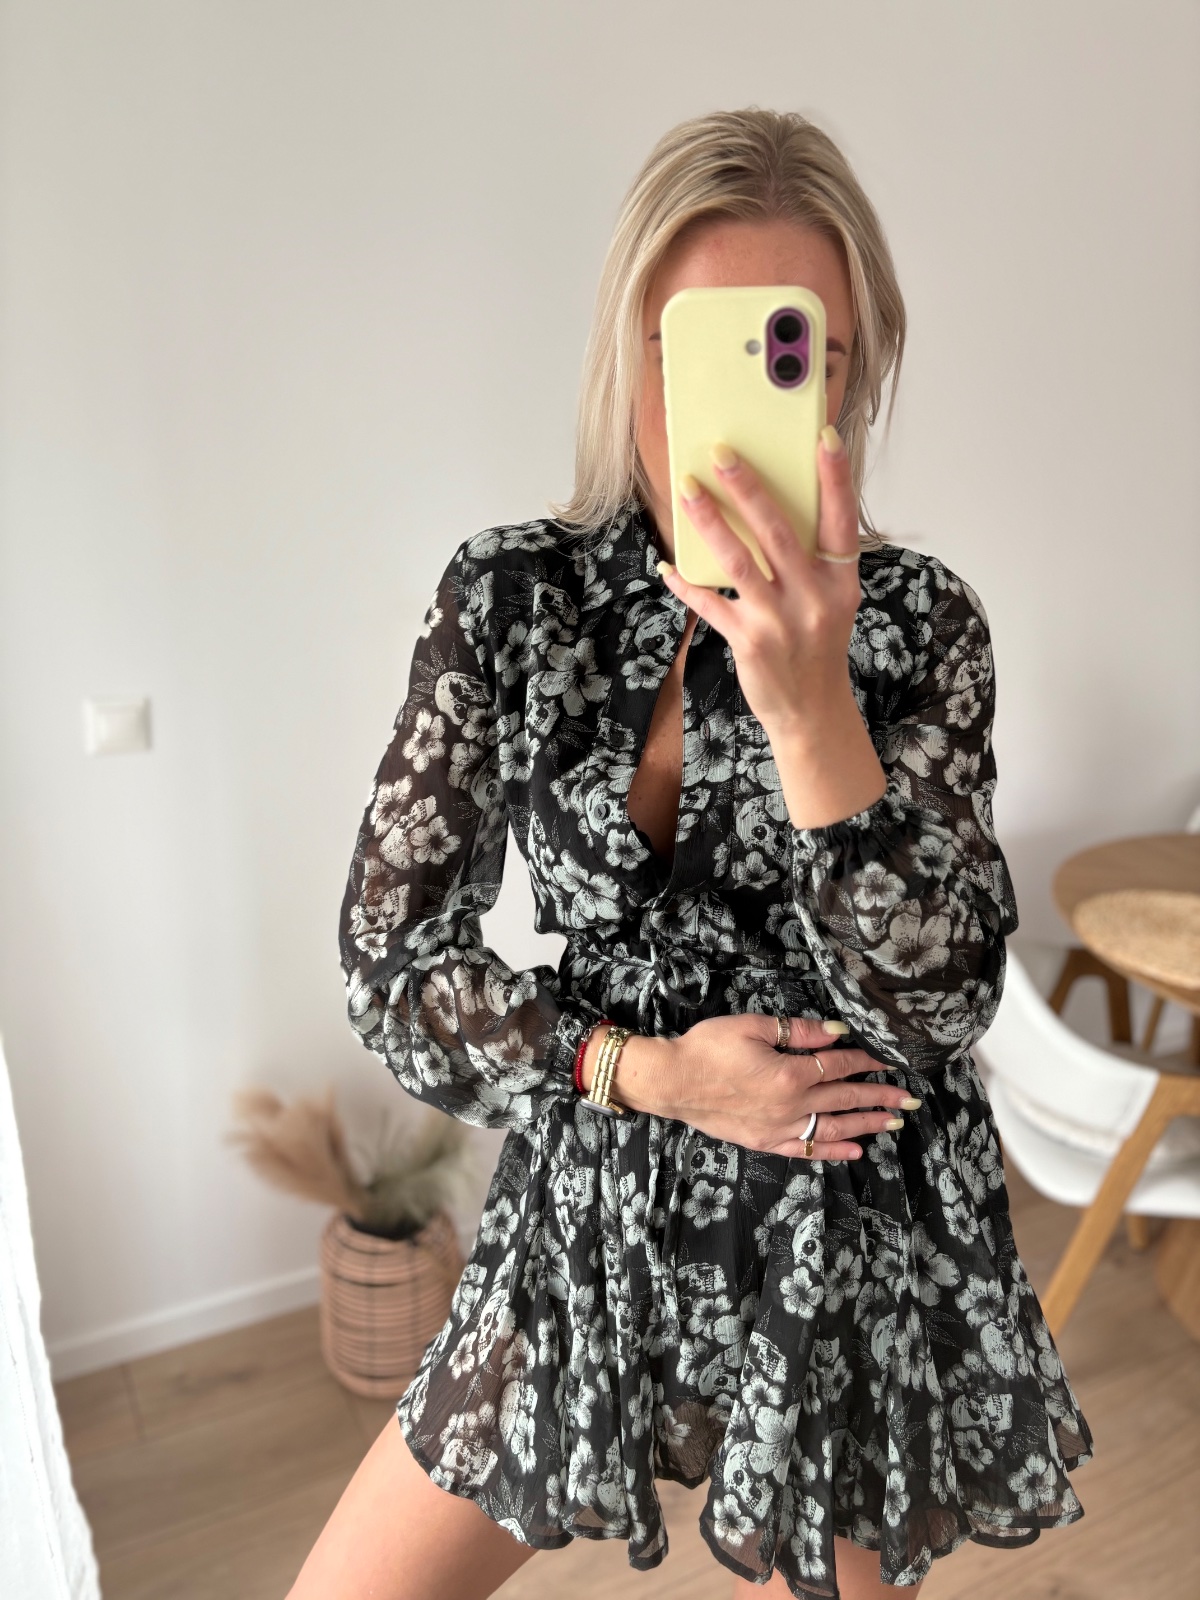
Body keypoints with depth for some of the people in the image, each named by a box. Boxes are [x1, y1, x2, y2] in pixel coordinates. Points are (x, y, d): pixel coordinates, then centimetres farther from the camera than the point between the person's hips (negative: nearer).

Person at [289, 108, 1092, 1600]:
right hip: (597, 1213, 2)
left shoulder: (919, 621, -11)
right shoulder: (511, 595, -8)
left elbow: (936, 1006, -19)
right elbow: (391, 958, -6)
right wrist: (648, 1072, -16)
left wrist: (807, 703, -32)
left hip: (854, 1237, -1)